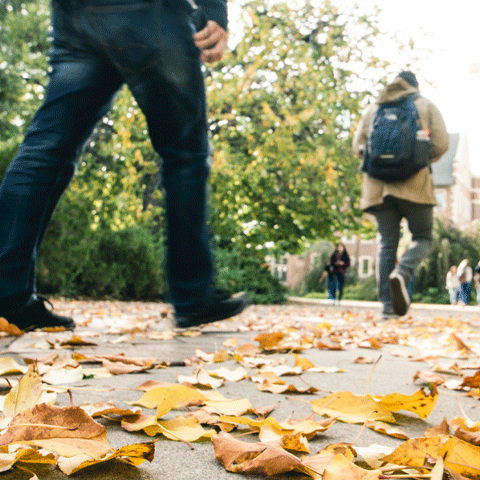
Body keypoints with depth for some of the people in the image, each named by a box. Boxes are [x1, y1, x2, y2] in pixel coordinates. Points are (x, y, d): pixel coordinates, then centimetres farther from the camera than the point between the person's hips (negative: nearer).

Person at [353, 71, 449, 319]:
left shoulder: (372, 109, 19)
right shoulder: (426, 106, 12)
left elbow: (358, 145, 10)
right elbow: (441, 143, 1)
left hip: (379, 185, 3)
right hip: (415, 183, -3)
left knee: (387, 243, 5)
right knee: (423, 237, 7)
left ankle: (388, 304, -4)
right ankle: (402, 273, -23)